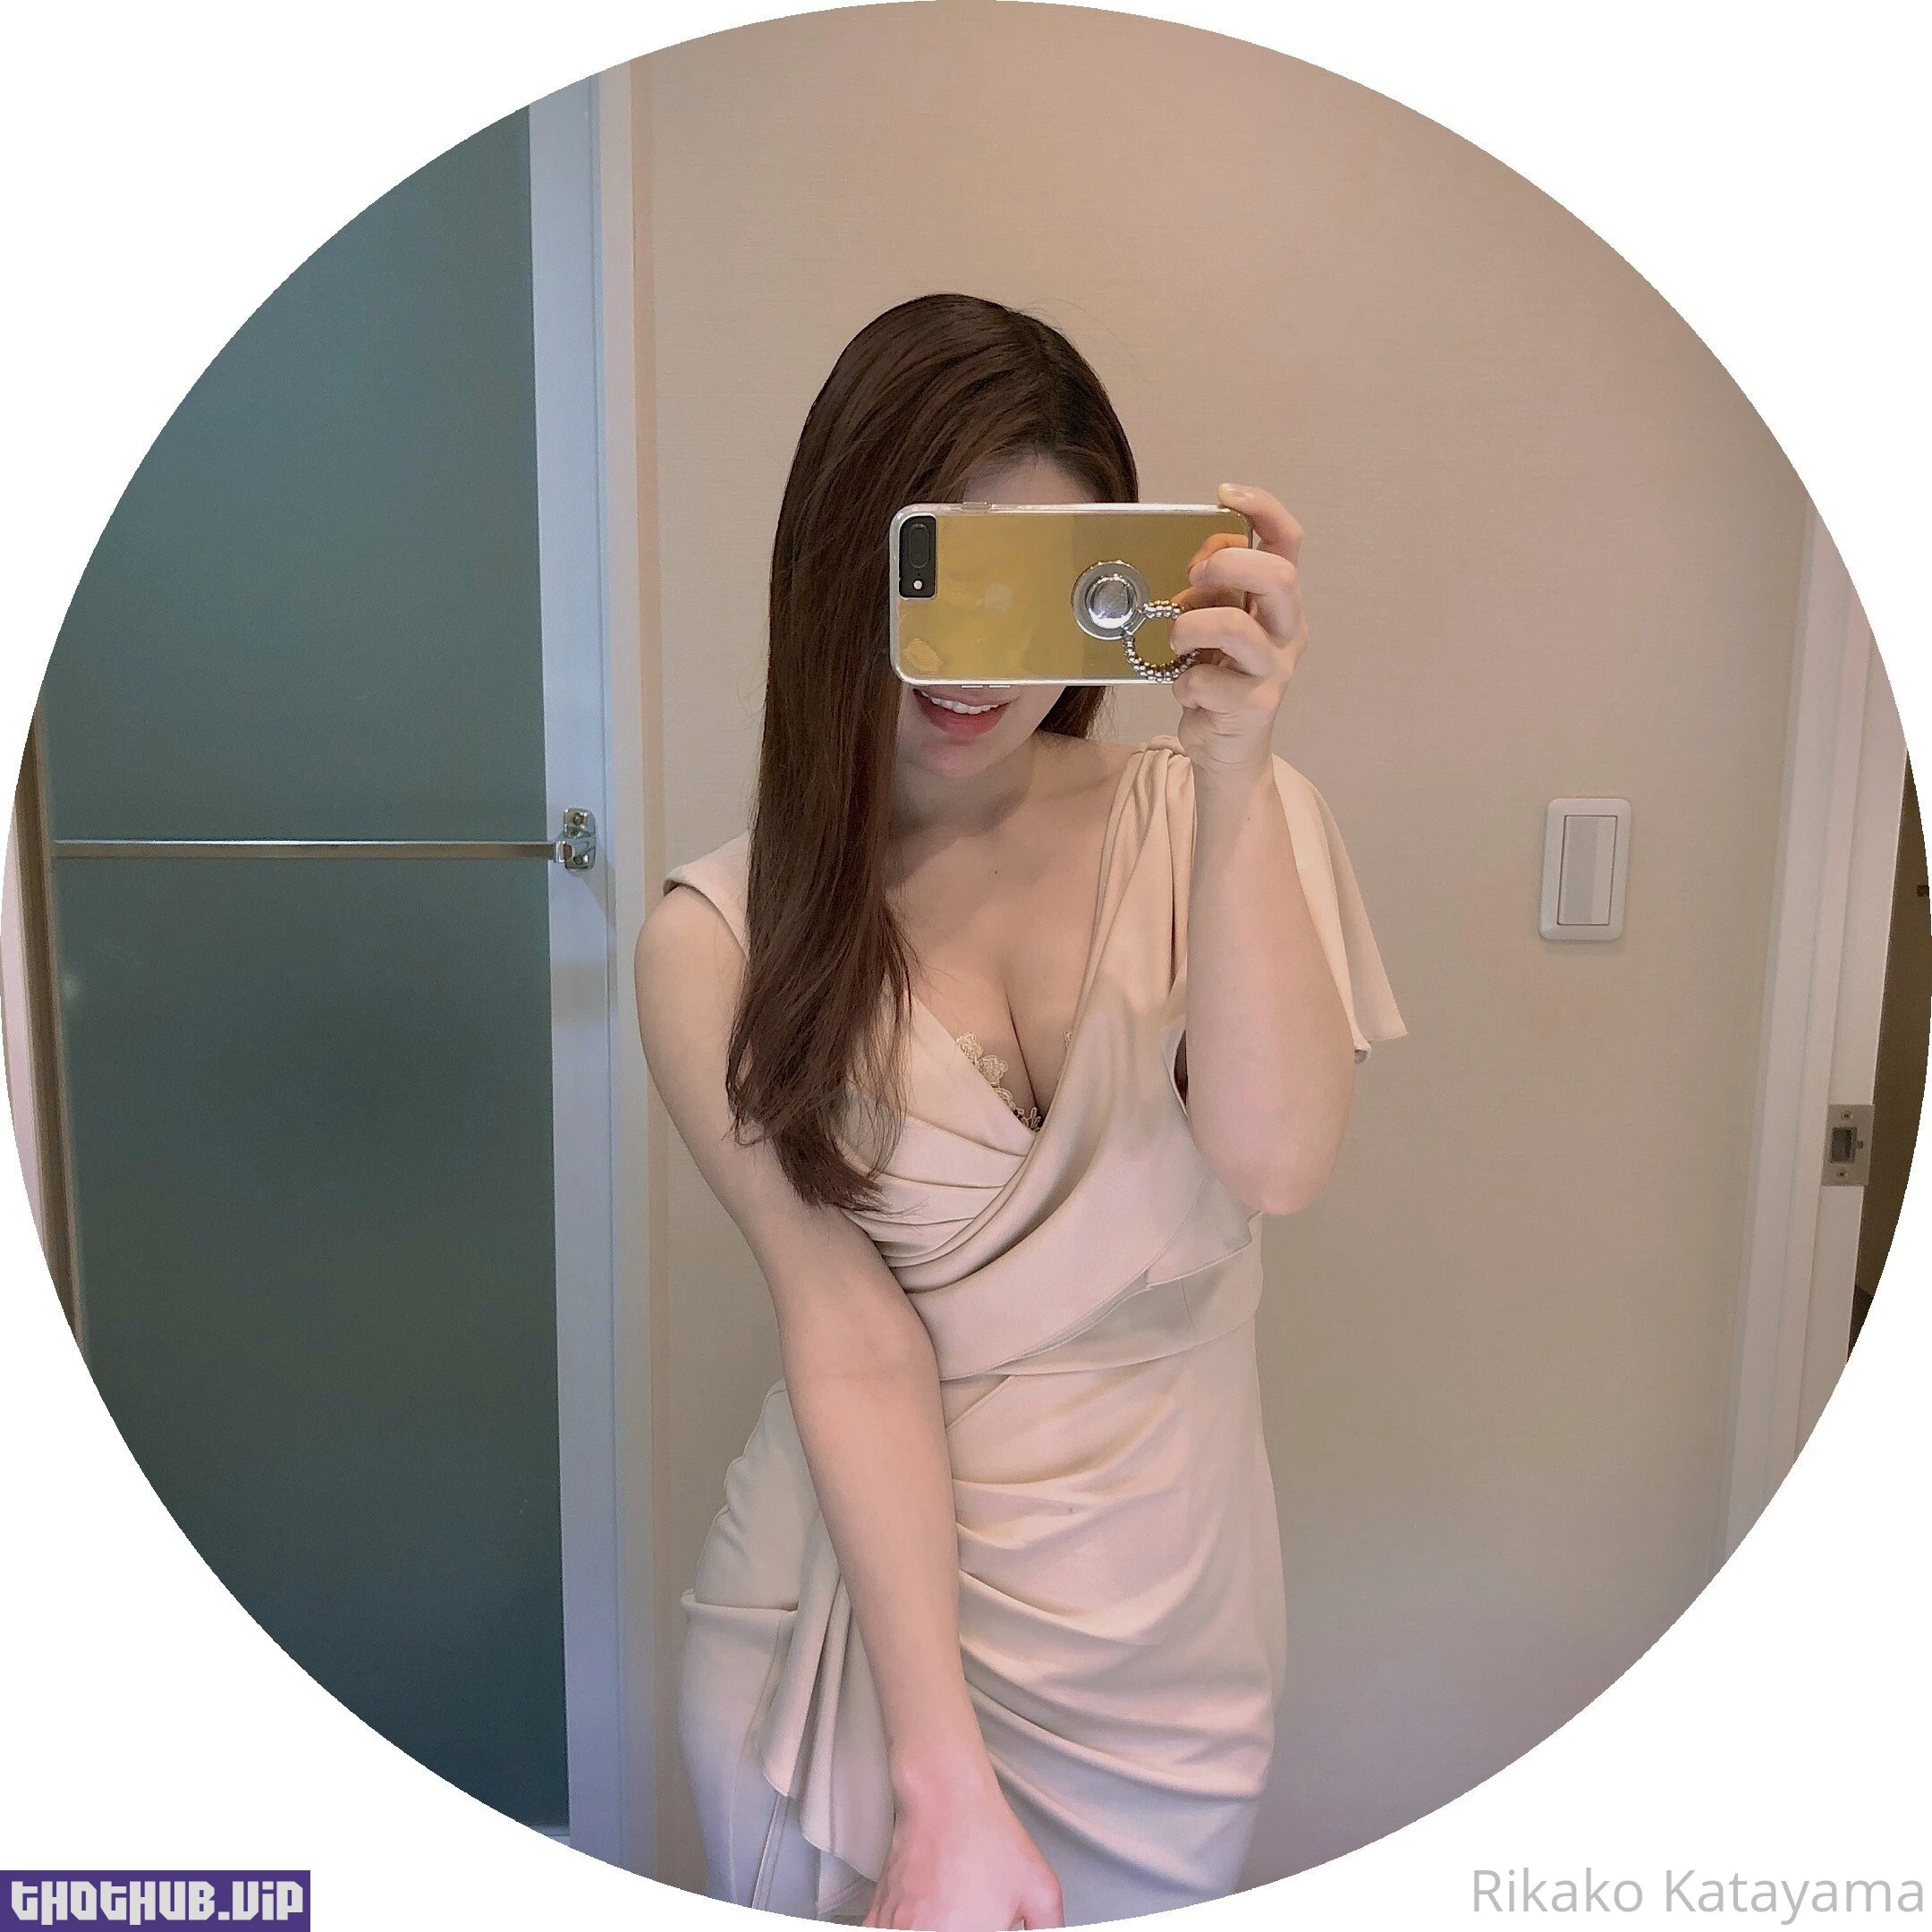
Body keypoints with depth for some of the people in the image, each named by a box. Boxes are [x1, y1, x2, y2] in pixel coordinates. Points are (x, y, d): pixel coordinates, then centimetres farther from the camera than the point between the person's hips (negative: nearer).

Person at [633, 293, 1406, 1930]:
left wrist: (1237, 781, -27)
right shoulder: (721, 940, -10)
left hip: (1160, 1635, 1)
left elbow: (1279, 1162, -19)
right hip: (849, 1601, 0)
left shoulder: (1221, 824, -7)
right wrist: (945, 1778, -17)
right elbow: (851, 1338, -16)